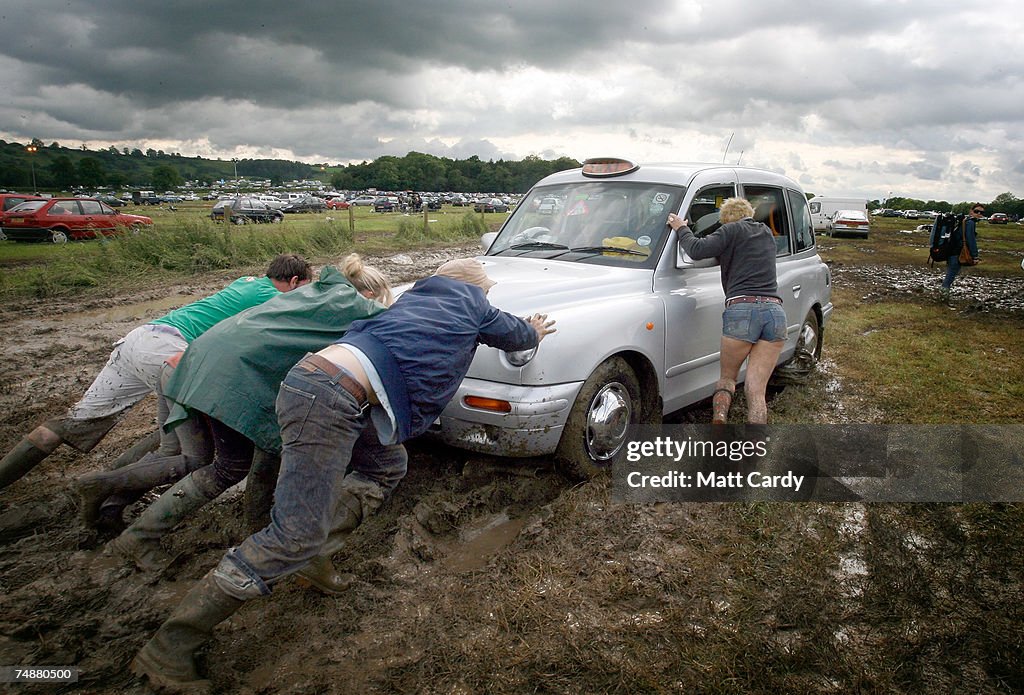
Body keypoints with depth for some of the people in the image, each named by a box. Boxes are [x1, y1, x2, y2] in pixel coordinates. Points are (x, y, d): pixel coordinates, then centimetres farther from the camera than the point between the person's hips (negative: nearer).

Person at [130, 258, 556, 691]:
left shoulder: (419, 295, 29)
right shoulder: (469, 300, 13)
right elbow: (514, 334, 28)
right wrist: (535, 332, 50)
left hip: (315, 376, 9)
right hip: (329, 399, -9)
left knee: (384, 470, 23)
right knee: (294, 537, -9)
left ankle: (310, 552, 13)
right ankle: (169, 648, -3)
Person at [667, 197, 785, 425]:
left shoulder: (733, 230, 6)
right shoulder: (766, 233, 25)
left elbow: (697, 250, -7)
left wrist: (682, 228, 11)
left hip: (742, 310, -4)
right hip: (775, 312, 4)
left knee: (727, 377, 13)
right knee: (756, 389, 2)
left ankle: (719, 418, -12)